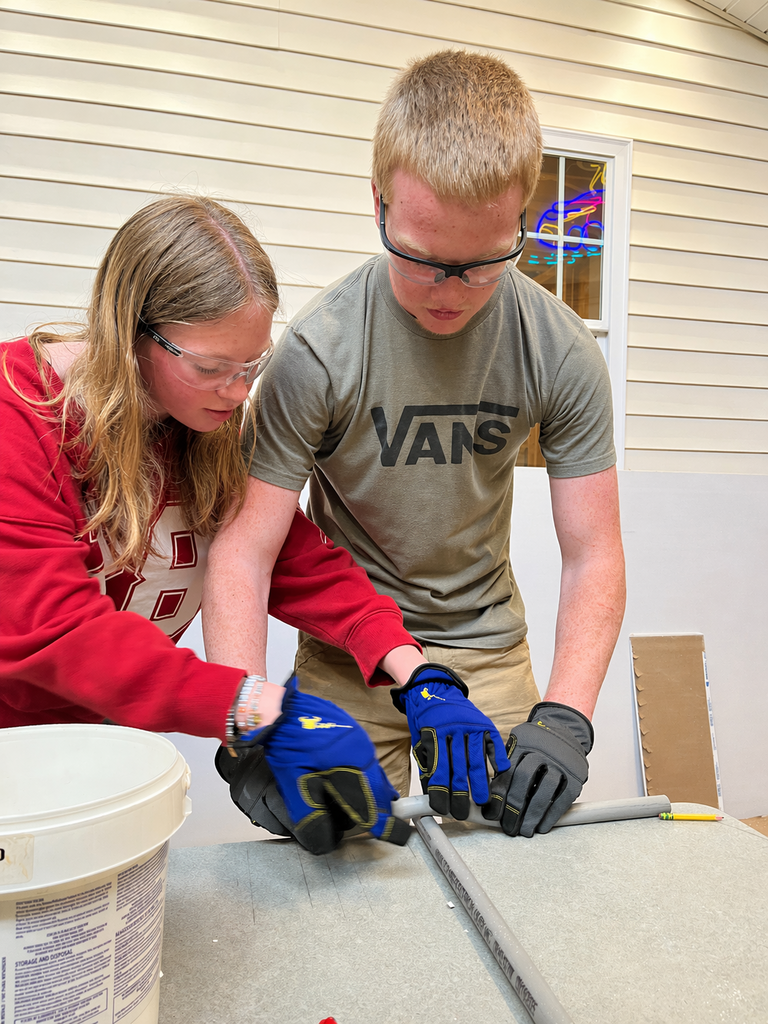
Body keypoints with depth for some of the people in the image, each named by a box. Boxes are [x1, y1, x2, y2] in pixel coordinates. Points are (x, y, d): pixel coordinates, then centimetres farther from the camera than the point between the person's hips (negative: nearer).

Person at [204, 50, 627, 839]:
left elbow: (592, 556, -12)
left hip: (486, 644, 2)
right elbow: (244, 549, -21)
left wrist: (566, 716, -25)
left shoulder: (562, 354, -15)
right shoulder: (319, 349, -22)